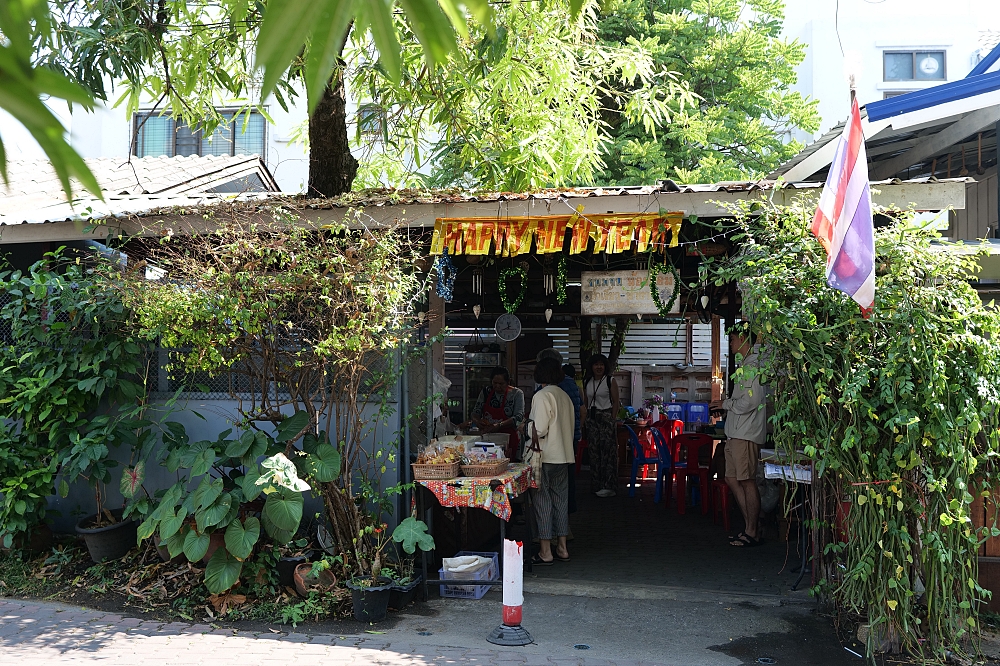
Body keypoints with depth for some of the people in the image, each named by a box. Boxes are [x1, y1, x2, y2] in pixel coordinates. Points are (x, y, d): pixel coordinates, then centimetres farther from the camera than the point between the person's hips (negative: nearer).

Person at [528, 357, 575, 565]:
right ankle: (562, 548, 18)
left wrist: (528, 431, 0)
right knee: (561, 500, 12)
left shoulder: (542, 396, -13)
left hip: (545, 457, -8)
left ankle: (545, 552, 2)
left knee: (542, 501, -1)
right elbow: (571, 427, 14)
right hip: (564, 455, 8)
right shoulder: (565, 396, 11)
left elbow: (539, 430, -19)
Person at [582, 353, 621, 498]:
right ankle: (597, 485, 11)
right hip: (591, 419, 5)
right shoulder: (587, 382, 12)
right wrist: (584, 420, 7)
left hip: (606, 417, -5)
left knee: (608, 451, -7)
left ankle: (609, 486, -4)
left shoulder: (610, 381, -1)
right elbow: (585, 403, 14)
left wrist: (613, 419, -11)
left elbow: (616, 402, -4)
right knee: (594, 452, 4)